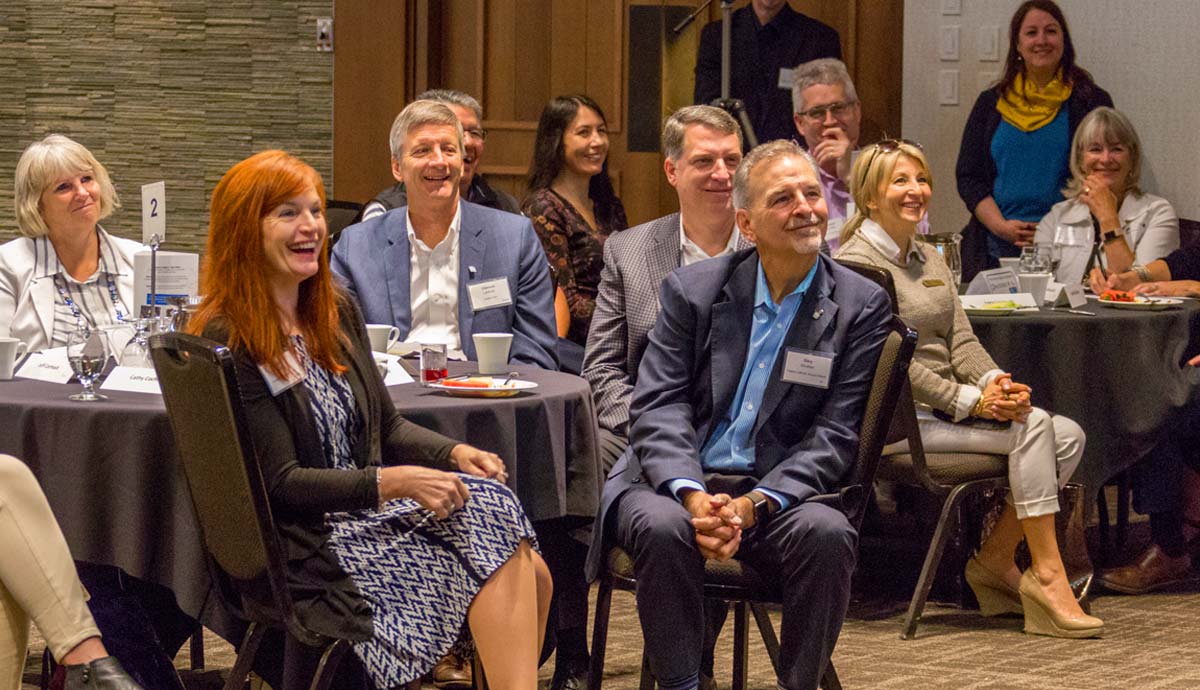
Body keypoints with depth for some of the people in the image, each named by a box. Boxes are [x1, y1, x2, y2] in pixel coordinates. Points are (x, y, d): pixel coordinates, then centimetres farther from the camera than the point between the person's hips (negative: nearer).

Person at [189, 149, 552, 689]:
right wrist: (393, 482, -23)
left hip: (369, 512, 7)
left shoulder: (336, 311, 13)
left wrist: (455, 454, -2)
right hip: (306, 540, -7)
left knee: (529, 573, -19)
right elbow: (279, 483, -15)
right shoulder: (227, 343, -12)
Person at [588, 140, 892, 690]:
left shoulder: (861, 306, 3)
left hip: (778, 492, 0)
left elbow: (836, 433, -3)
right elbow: (657, 407, -2)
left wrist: (756, 505, -19)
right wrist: (692, 497, -21)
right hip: (677, 480, 0)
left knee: (828, 534, -31)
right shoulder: (692, 290, 5)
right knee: (661, 527, -33)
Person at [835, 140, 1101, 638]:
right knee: (1033, 425, -24)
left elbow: (960, 339, 11)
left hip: (945, 406, 9)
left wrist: (995, 382, -11)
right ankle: (1047, 576, -22)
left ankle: (996, 559, -2)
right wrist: (970, 401, -19)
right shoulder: (857, 262, -9)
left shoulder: (928, 260, 19)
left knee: (1068, 437, -8)